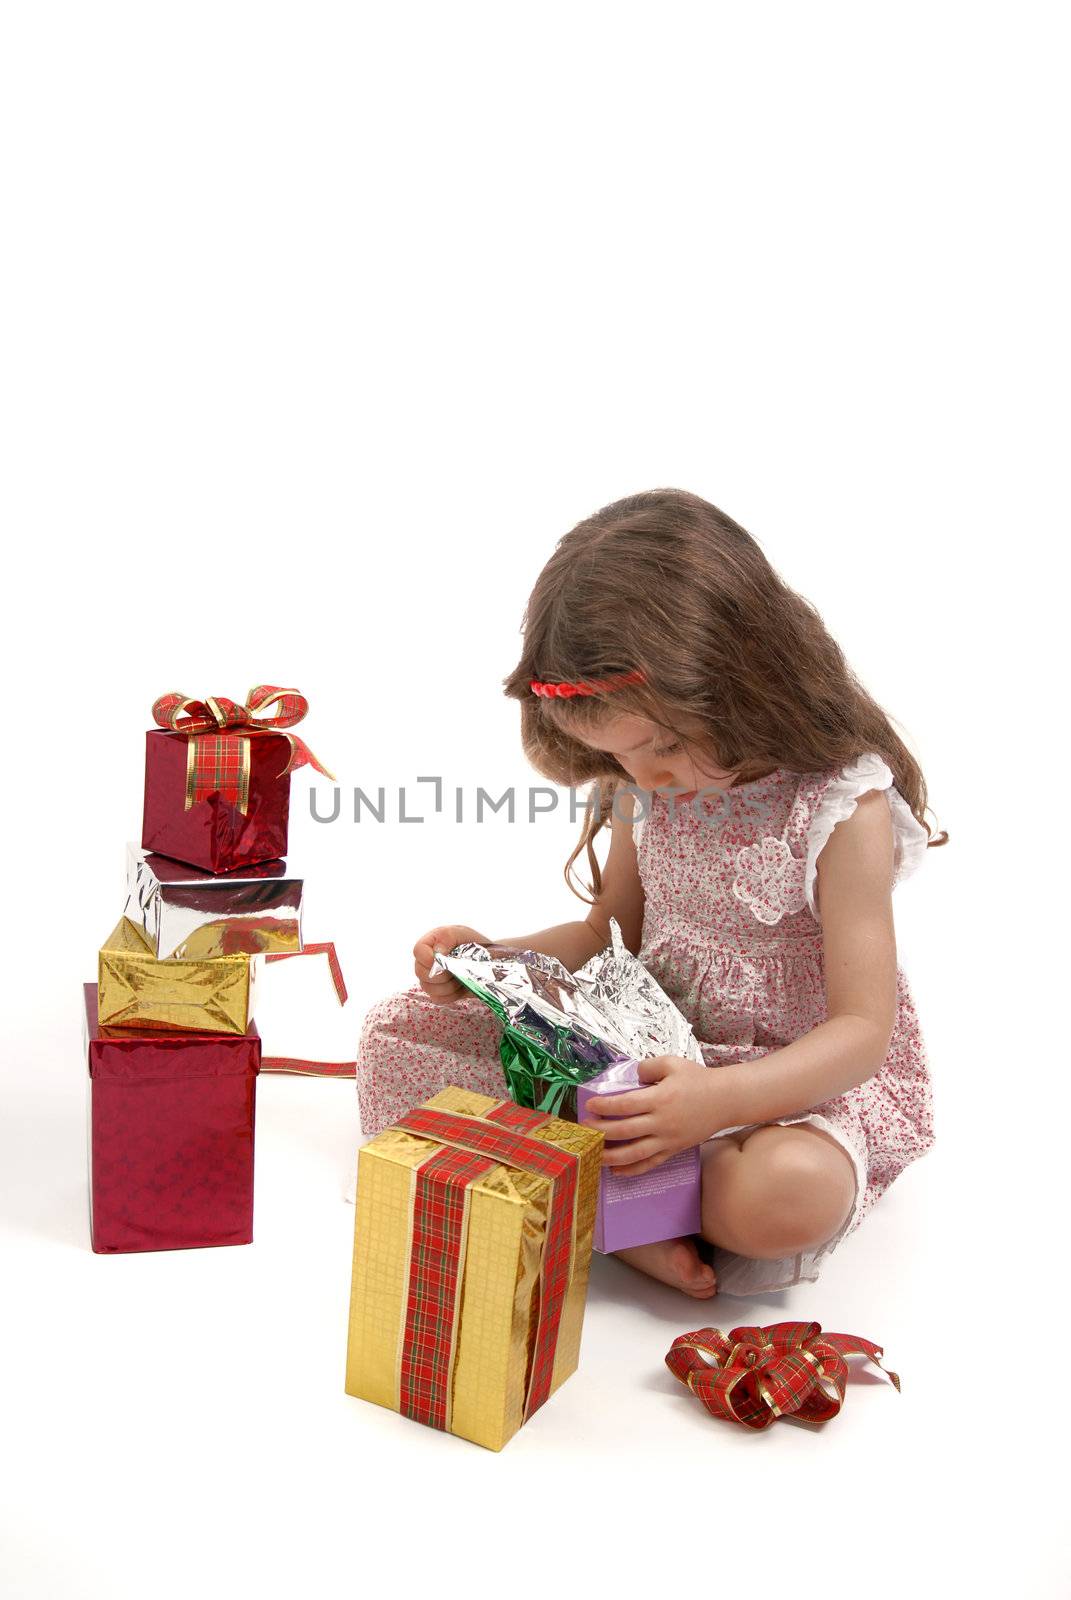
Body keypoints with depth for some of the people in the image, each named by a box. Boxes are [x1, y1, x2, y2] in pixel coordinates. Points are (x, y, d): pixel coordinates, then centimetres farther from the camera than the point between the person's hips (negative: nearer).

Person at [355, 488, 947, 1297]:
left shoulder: (844, 808, -21)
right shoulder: (646, 785, -3)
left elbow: (861, 1031, -21)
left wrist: (717, 1099, -38)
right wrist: (493, 957, -7)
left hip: (804, 1071, -5)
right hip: (647, 1049, 6)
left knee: (788, 1191, -43)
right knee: (396, 1032, -6)